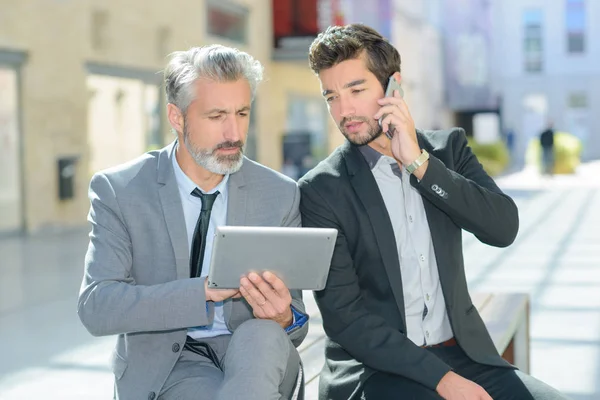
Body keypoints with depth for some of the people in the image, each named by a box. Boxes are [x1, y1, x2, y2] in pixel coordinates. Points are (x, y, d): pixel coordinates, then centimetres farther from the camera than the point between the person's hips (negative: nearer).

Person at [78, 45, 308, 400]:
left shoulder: (281, 194, 0)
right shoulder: (118, 190, -6)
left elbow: (297, 320, 2)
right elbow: (96, 307, -16)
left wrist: (284, 318, -24)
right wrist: (205, 290, -28)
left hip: (257, 355, 3)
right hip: (165, 363, -2)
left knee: (261, 335, -32)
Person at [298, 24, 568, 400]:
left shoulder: (448, 147, 7)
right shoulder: (320, 191, -5)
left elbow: (504, 228, -7)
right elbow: (343, 315, -10)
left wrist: (420, 163, -15)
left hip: (464, 353, 4)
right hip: (374, 368, -4)